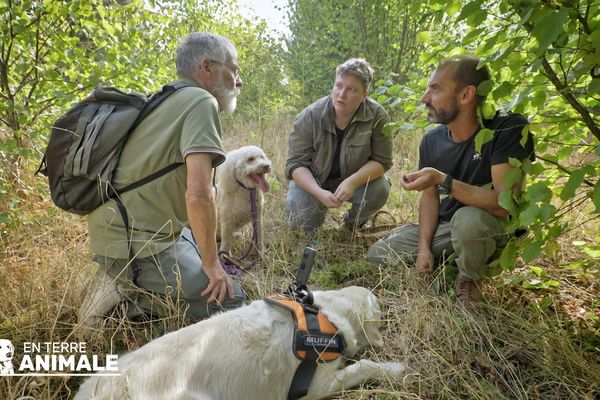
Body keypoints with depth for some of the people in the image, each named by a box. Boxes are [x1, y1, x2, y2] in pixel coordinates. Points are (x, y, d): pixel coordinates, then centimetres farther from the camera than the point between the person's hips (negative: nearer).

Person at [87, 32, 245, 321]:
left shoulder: (167, 100, 14)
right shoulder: (201, 102, -14)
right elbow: (198, 194, -26)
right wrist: (211, 264, -13)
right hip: (137, 244, -9)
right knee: (229, 301, -7)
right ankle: (134, 302, -2)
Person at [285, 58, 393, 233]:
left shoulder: (377, 117, -20)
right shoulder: (310, 116, -21)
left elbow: (381, 161, -15)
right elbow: (296, 163, -17)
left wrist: (352, 182, -33)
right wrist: (319, 193, -33)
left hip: (356, 179, 1)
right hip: (312, 180, -1)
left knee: (379, 190, -28)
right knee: (302, 225, -20)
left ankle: (353, 221, 5)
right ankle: (320, 208, 17)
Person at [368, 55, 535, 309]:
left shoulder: (509, 129, -24)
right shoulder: (432, 140, -5)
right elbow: (429, 196, 2)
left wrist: (443, 180, -39)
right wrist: (424, 247, -9)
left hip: (494, 226, -5)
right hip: (446, 225, 5)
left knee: (468, 219, -41)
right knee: (378, 253, -5)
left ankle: (470, 278, -7)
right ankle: (452, 262, 10)